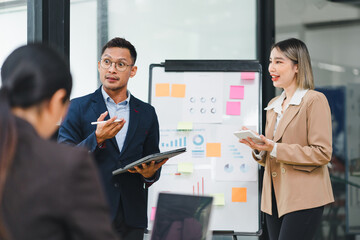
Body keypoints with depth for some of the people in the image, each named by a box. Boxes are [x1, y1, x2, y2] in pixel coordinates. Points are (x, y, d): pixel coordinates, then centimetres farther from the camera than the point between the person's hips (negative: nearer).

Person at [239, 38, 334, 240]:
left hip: (303, 200, -7)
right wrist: (259, 148, 0)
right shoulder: (274, 105, 18)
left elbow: (323, 153, -13)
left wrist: (275, 149, -17)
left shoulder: (314, 100, -5)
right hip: (275, 200, 7)